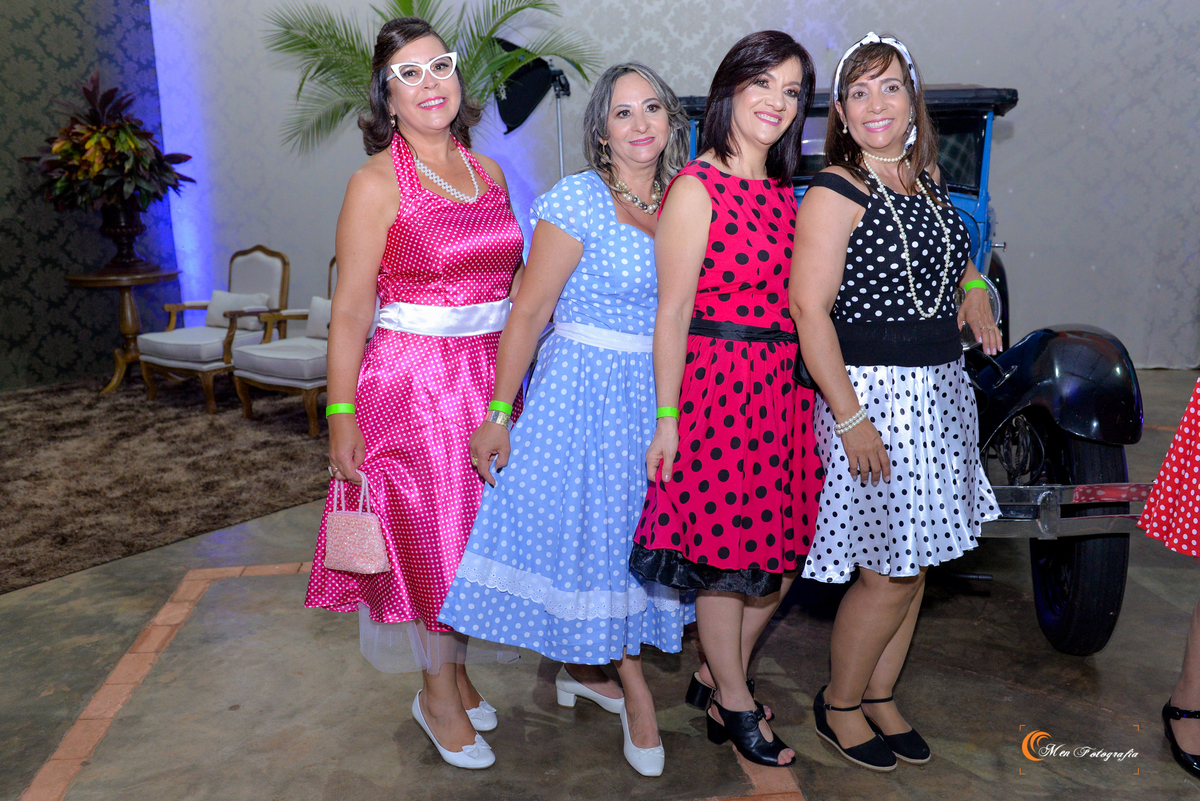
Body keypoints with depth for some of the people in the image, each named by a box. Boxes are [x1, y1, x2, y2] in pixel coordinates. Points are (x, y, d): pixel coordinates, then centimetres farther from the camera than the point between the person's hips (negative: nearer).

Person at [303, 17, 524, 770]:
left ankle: (456, 673, 36)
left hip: (490, 377, 5)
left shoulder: (488, 172, 9)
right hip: (412, 382, -5)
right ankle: (438, 696, 26)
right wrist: (342, 414, -13)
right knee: (431, 534, 5)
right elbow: (351, 306, -10)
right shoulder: (377, 183, -8)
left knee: (476, 532, 14)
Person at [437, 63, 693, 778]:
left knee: (634, 530, 14)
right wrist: (498, 414, -13)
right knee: (592, 530, 4)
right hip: (586, 388, -6)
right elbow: (529, 312, -12)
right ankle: (634, 688, 24)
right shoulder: (577, 200, -12)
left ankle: (584, 667, 35)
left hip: (660, 393, 6)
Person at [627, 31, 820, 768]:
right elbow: (673, 313, -11)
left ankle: (723, 677, 35)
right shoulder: (697, 187, -8)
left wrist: (818, 393, 12)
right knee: (726, 553, 5)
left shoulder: (786, 194, 14)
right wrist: (666, 419, -13)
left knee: (783, 553, 13)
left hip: (784, 388, 8)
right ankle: (735, 706, 26)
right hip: (719, 382, -7)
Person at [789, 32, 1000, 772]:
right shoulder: (835, 191, -12)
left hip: (942, 391, 8)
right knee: (888, 571, -2)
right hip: (874, 393, -8)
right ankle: (839, 703, 21)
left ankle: (881, 696, 32)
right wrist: (849, 417, -22)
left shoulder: (926, 177, 11)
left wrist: (973, 290, 12)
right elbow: (809, 308, -19)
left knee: (914, 561, 14)